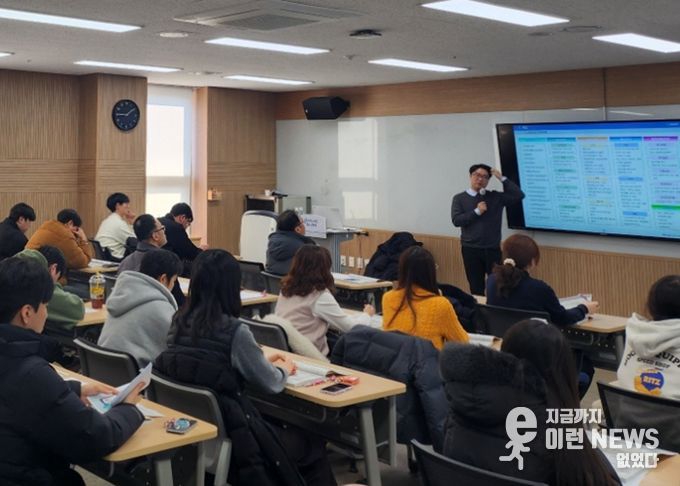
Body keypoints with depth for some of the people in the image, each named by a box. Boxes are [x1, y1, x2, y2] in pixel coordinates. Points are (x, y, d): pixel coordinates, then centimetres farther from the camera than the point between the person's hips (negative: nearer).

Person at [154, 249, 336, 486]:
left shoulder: (179, 321, -2)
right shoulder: (234, 330, -22)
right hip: (227, 436, -7)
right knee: (313, 447, 14)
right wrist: (284, 368, 12)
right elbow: (271, 383, -9)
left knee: (282, 427, 27)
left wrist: (264, 360, 20)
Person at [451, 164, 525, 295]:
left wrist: (502, 178, -4)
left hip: (493, 249, 1)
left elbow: (518, 195, -2)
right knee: (476, 288, 4)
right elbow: (456, 220, -7)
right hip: (471, 250, -1)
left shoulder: (495, 197, 8)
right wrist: (477, 212, -13)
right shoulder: (460, 198, 4)